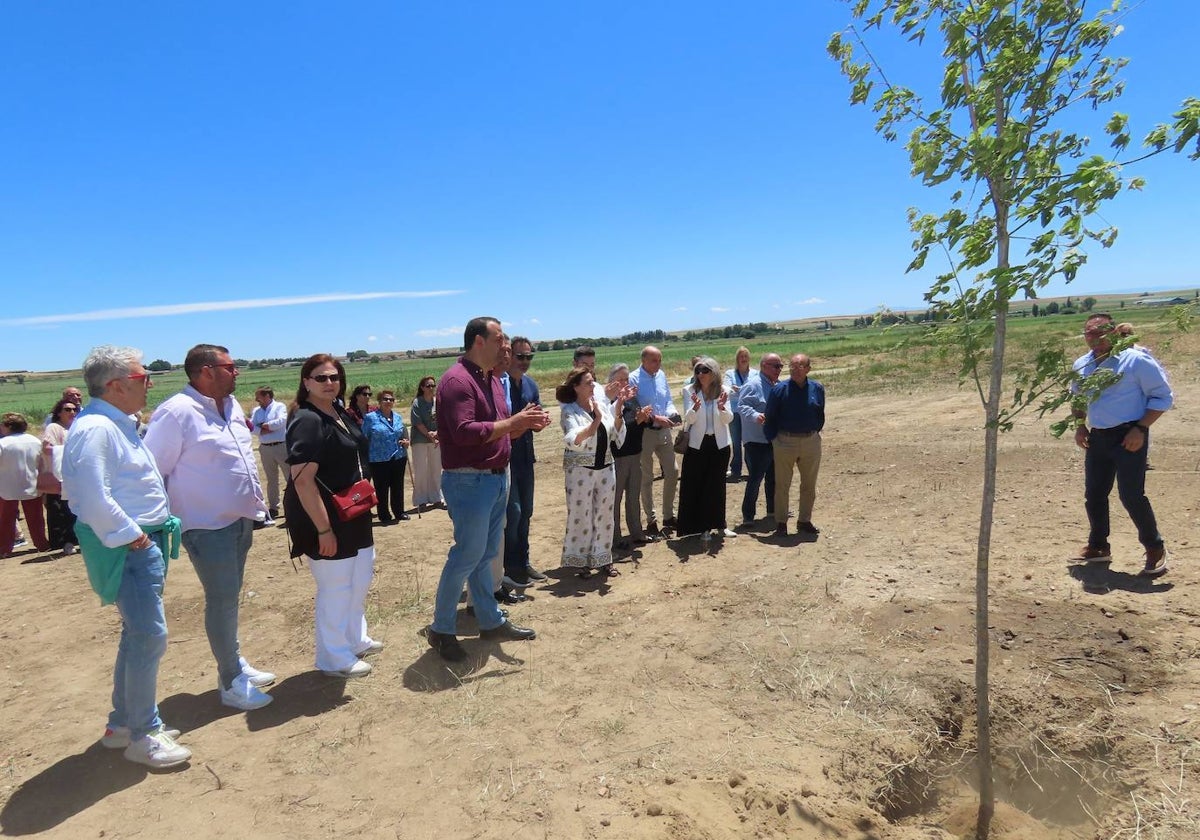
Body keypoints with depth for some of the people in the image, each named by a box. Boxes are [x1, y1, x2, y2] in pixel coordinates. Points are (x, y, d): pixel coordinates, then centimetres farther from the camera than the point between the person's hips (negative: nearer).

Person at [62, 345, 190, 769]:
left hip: (145, 542, 10)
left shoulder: (119, 424, 13)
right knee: (149, 637, -4)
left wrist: (151, 534, 15)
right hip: (128, 549, -10)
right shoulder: (95, 428, -19)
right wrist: (132, 537, -17)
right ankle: (143, 736, 10)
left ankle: (123, 723, 32)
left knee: (137, 635, 18)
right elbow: (95, 499, -26)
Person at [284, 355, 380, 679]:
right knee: (335, 587, 3)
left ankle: (355, 639, 40)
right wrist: (324, 528, -27)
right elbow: (302, 480, -27)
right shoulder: (307, 421, -21)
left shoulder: (340, 414, 7)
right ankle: (335, 659, 20)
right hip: (324, 518, -10)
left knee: (360, 577, 22)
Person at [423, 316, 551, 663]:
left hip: (496, 478, 9)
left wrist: (526, 423, 0)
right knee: (467, 556, -2)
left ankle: (491, 621, 27)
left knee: (485, 555, 16)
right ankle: (441, 629, 13)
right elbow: (464, 432, -26)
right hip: (469, 481, -9)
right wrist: (513, 422, -21)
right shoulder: (457, 379, -17)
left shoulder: (491, 379, 14)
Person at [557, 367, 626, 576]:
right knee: (580, 515, 2)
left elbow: (617, 435, 4)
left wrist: (618, 413, -9)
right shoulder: (569, 411, -9)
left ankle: (602, 559, 22)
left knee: (604, 514, 10)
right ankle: (580, 561, 15)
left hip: (605, 467, 5)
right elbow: (575, 440, -23)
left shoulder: (603, 406, 6)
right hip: (580, 469, -5)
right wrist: (596, 420, -27)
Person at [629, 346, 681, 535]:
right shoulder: (633, 379, -13)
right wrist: (655, 418, -24)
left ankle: (668, 515, 26)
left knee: (672, 473, 10)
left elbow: (668, 401, 13)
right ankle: (651, 520, 19)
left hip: (664, 431, 6)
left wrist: (673, 414, -7)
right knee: (647, 478, 6)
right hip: (644, 432, -6)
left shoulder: (661, 375, 6)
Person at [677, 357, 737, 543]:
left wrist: (722, 407, -28)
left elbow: (729, 419, -7)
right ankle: (703, 528, 12)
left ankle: (719, 525, 24)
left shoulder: (723, 391, -2)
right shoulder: (691, 391, -5)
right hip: (697, 445, -1)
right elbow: (688, 419, -13)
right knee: (697, 486, 1)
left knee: (717, 485, 11)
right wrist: (695, 406, -34)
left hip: (720, 444, 1)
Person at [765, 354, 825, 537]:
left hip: (811, 442, 3)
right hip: (785, 442, -3)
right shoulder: (779, 389, -9)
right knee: (782, 485, 5)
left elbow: (820, 416, 13)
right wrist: (773, 440, -1)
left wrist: (814, 433, 12)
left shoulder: (817, 389, 0)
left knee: (809, 485, 13)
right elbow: (770, 417, -2)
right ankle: (781, 523, 16)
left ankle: (804, 521, 27)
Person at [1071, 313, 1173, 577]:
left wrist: (1141, 428, -16)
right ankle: (1098, 547, 27)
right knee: (1094, 495, 11)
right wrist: (1080, 425, 9)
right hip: (1097, 437, 6)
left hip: (1128, 437, -6)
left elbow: (1163, 396, -8)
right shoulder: (1081, 365, 6)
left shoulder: (1136, 360, -12)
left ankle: (1155, 549, 11)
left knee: (1131, 495, -10)